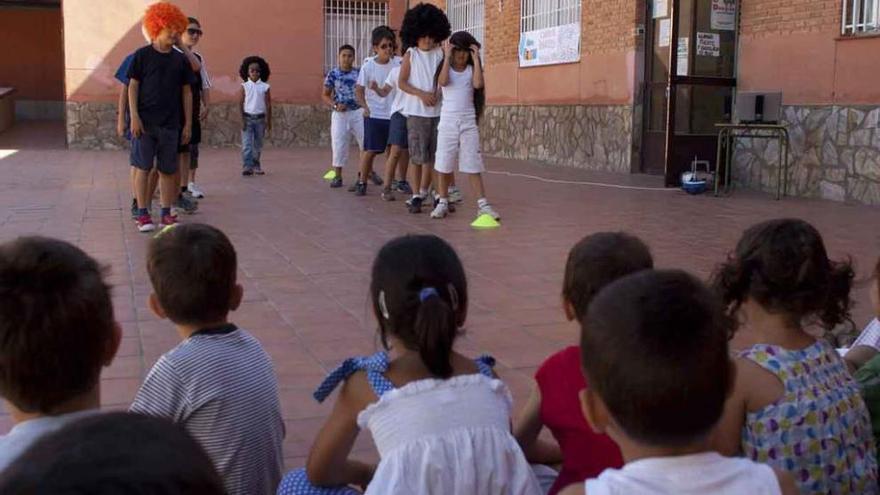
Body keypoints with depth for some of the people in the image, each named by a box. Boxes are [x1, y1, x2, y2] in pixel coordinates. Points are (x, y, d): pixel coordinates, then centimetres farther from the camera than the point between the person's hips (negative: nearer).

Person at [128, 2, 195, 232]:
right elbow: (132, 87, 0)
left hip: (171, 124, 3)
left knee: (167, 170, 6)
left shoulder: (180, 60, 8)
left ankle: (166, 213, 14)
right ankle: (142, 214, 6)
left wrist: (188, 123, 7)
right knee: (144, 167, 0)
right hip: (145, 122, -3)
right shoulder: (142, 55, 0)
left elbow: (186, 92, 11)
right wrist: (134, 117, -9)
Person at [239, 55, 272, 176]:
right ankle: (247, 167, -10)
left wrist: (269, 122, 2)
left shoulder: (265, 87, 1)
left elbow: (268, 105, 4)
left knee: (258, 145, 10)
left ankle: (256, 165, 23)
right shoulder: (244, 86, 0)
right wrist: (242, 120, -8)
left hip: (260, 118, 1)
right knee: (246, 144, -8)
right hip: (247, 118, -1)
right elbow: (240, 104, -1)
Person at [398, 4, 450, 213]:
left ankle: (423, 192, 21)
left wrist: (438, 95, -13)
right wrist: (421, 94, -14)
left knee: (432, 155, 7)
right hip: (416, 111, -2)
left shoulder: (440, 53, 4)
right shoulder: (410, 55, 0)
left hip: (437, 111, 2)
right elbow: (402, 83, -2)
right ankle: (415, 196, 6)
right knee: (418, 156, -2)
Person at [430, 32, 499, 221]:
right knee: (444, 164, 5)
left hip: (468, 121, 0)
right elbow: (443, 82, -20)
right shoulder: (446, 68, 3)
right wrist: (447, 57, -15)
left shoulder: (471, 69, 4)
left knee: (473, 164, 0)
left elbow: (478, 84, -17)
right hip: (448, 120, 0)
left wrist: (476, 59, -12)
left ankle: (482, 204, -1)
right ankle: (442, 202, 16)